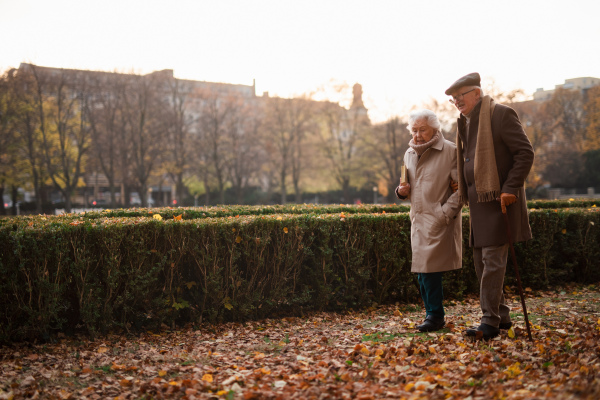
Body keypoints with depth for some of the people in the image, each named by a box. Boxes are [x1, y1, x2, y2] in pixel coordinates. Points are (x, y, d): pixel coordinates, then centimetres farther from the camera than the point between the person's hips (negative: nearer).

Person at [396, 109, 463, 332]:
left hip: (439, 222, -7)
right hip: (418, 220, 7)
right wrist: (402, 191, 3)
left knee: (429, 267, -10)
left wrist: (445, 212, -16)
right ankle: (433, 315, 21)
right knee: (422, 271, 9)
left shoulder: (450, 151, -6)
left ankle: (435, 315, 2)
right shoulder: (409, 154, 15)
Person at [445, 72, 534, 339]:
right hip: (478, 202, 9)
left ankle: (490, 322, -8)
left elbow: (525, 152, -12)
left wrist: (510, 188, -18)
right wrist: (463, 190, 14)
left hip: (499, 199, -9)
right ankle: (501, 316, 21)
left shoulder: (500, 114, -8)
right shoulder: (465, 123, 18)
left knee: (493, 259, -11)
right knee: (481, 260, 11)